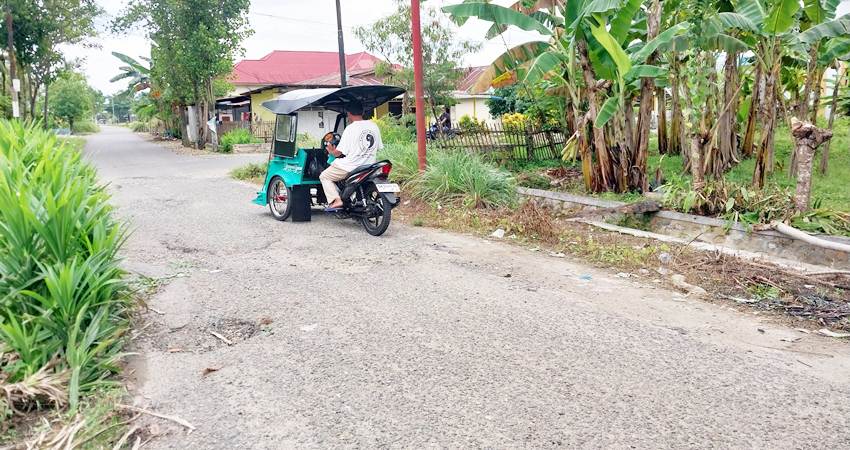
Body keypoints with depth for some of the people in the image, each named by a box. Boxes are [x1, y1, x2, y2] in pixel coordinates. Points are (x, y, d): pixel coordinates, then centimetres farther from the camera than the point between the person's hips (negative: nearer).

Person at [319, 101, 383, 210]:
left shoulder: (350, 128, -13)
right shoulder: (374, 126, 5)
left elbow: (339, 152, -14)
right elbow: (378, 147, 13)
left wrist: (332, 151, 7)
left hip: (351, 166, -7)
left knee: (324, 176, 10)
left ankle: (335, 200, -10)